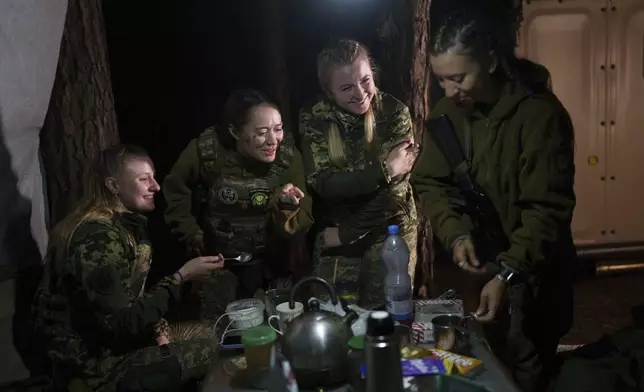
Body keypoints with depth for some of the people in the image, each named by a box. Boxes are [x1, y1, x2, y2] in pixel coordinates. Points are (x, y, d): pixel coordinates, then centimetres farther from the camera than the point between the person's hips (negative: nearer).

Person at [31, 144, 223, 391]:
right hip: (93, 364, -9)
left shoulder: (128, 223, 5)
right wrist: (181, 277, -24)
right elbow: (120, 324, -26)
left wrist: (158, 330, -1)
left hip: (113, 339, 9)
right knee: (212, 355, -14)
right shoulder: (98, 237, -24)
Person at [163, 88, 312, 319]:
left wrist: (287, 211, -35)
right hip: (219, 263, 0)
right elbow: (175, 191, -1)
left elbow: (304, 222, -15)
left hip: (273, 264, 1)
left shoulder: (288, 155, -15)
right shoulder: (207, 151, -19)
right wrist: (193, 237, -4)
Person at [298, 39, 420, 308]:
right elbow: (323, 184, -17)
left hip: (389, 230, -1)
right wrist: (384, 169, -24)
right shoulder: (313, 118, -8)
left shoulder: (394, 112, -12)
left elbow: (394, 187, -17)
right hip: (333, 235, 1)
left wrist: (346, 233, -13)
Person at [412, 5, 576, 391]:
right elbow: (429, 183, -2)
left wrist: (507, 273, -30)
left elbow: (547, 209, -22)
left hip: (531, 276, -4)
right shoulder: (447, 111, -3)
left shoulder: (540, 114, -20)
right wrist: (456, 234, -18)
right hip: (473, 268, 5)